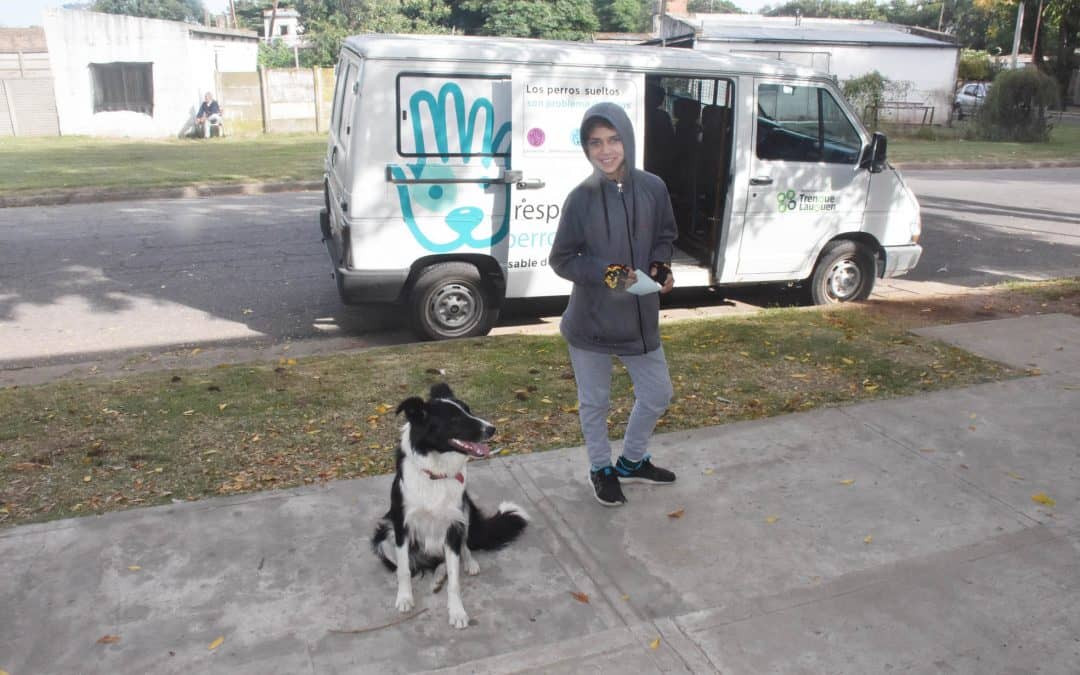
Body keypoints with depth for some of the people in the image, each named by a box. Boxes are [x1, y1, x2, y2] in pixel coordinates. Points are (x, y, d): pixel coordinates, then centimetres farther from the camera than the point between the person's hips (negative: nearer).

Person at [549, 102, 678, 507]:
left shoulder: (653, 188, -3)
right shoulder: (581, 198, -10)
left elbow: (665, 237, 12)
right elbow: (561, 260, -7)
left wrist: (660, 266, -9)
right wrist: (606, 274, -21)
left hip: (640, 317, 3)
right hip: (591, 321, -3)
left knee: (657, 395, 15)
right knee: (594, 403, 11)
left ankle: (632, 461, 41)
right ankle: (601, 469, 37)